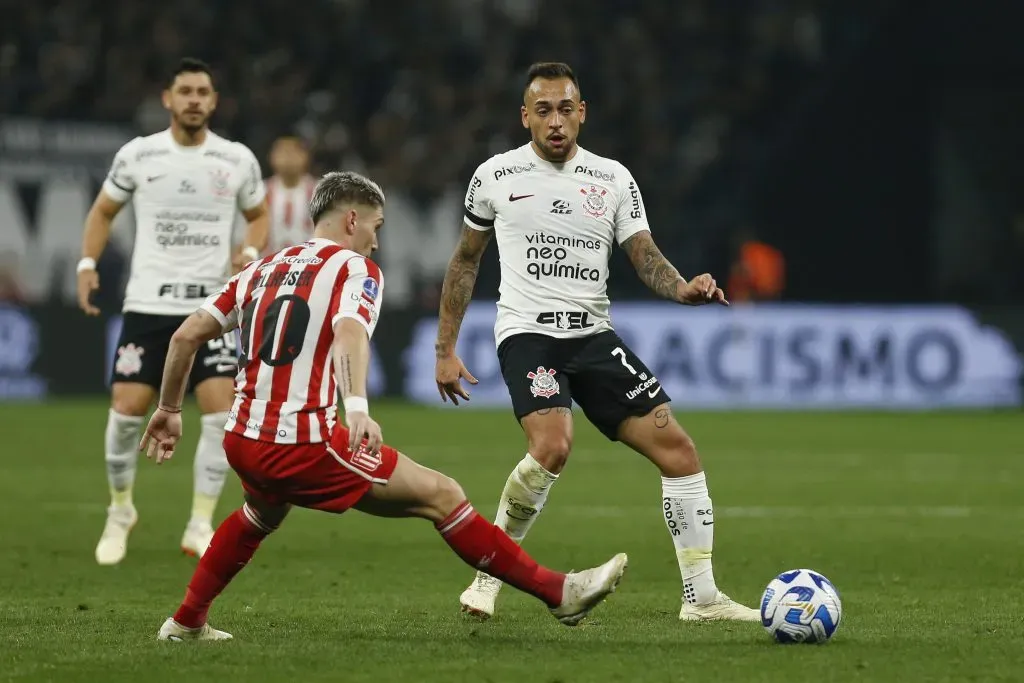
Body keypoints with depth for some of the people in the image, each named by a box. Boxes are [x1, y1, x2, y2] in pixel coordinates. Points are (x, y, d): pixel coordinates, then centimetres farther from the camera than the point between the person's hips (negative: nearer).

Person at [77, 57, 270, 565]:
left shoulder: (238, 160, 2)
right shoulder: (137, 155, 1)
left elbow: (258, 215, 17)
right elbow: (103, 211, 13)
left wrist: (251, 251, -4)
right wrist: (88, 263, -1)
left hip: (212, 306, 0)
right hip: (148, 303, 0)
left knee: (221, 411, -12)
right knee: (126, 409, -4)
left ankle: (200, 526, -1)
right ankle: (120, 509, 20)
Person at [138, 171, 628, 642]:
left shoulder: (262, 269, 17)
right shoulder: (354, 268, -1)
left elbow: (186, 336, 15)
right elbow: (349, 334, -23)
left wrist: (169, 410, 26)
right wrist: (357, 407, -38)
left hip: (241, 441, 7)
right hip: (303, 444, -7)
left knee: (264, 511, 40)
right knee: (441, 495, -2)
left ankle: (186, 622, 43)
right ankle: (559, 592, -4)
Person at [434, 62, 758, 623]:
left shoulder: (613, 178, 7)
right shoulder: (495, 176, 3)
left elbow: (645, 257, 2)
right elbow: (466, 260, 14)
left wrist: (685, 289, -21)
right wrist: (445, 349, 12)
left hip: (595, 335, 4)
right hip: (527, 332, -4)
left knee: (677, 449, -5)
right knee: (552, 446, -30)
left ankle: (701, 597, 3)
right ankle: (488, 573, -12)